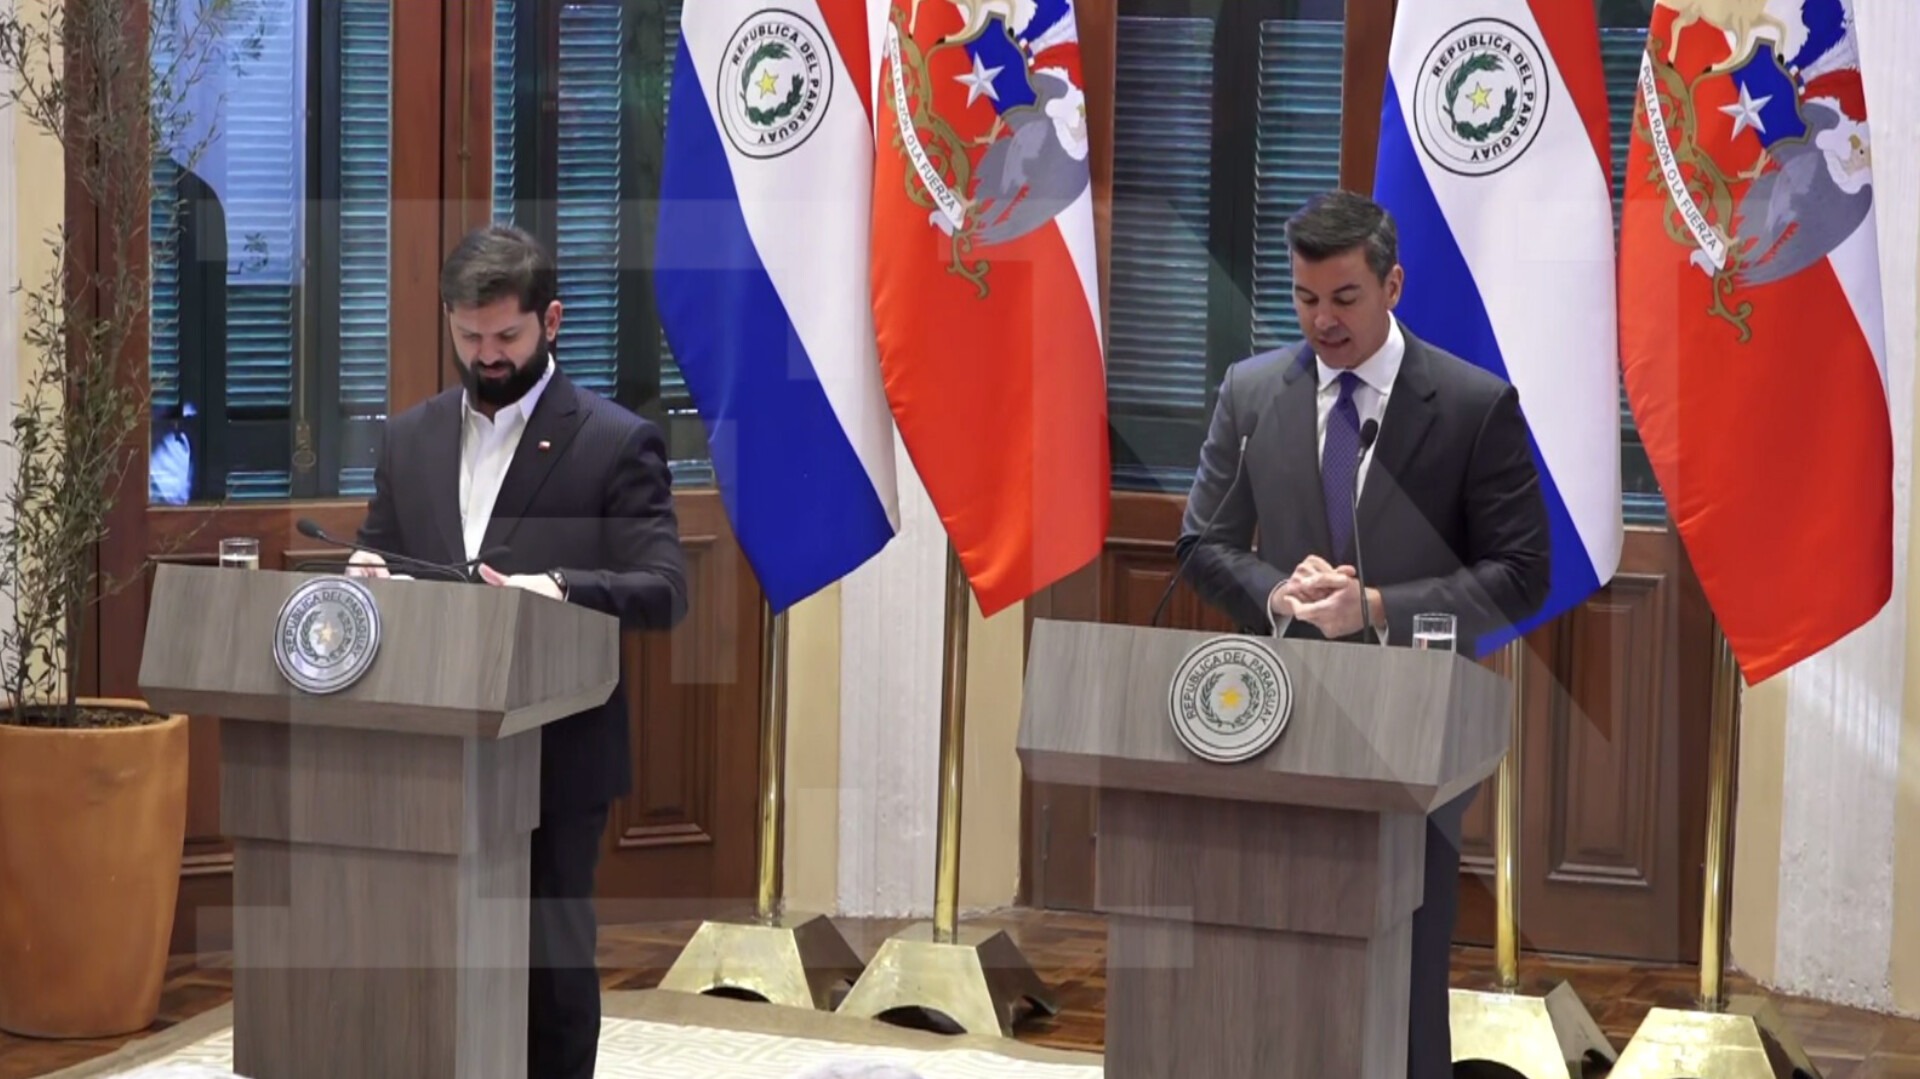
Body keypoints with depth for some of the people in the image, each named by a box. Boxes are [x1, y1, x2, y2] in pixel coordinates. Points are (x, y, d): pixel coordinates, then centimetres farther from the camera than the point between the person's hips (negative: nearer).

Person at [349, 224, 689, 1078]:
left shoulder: (616, 442, -5)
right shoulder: (411, 438, 11)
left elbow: (664, 589, -11)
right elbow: (381, 561, 15)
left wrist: (561, 587, -29)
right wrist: (370, 577, -9)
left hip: (555, 753, -4)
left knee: (549, 959, 2)